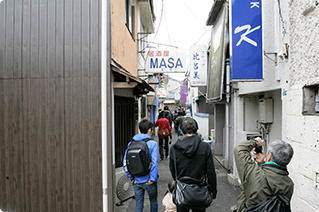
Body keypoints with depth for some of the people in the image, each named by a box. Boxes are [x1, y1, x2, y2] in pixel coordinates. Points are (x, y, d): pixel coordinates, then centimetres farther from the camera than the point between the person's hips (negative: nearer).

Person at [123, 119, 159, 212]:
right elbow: (154, 163, -20)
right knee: (153, 201, 20)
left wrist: (131, 177, 5)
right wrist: (152, 179, -14)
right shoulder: (153, 144, -13)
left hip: (136, 181, 3)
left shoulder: (131, 144, 0)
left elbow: (125, 162, 0)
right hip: (148, 180, -3)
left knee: (138, 204, 14)